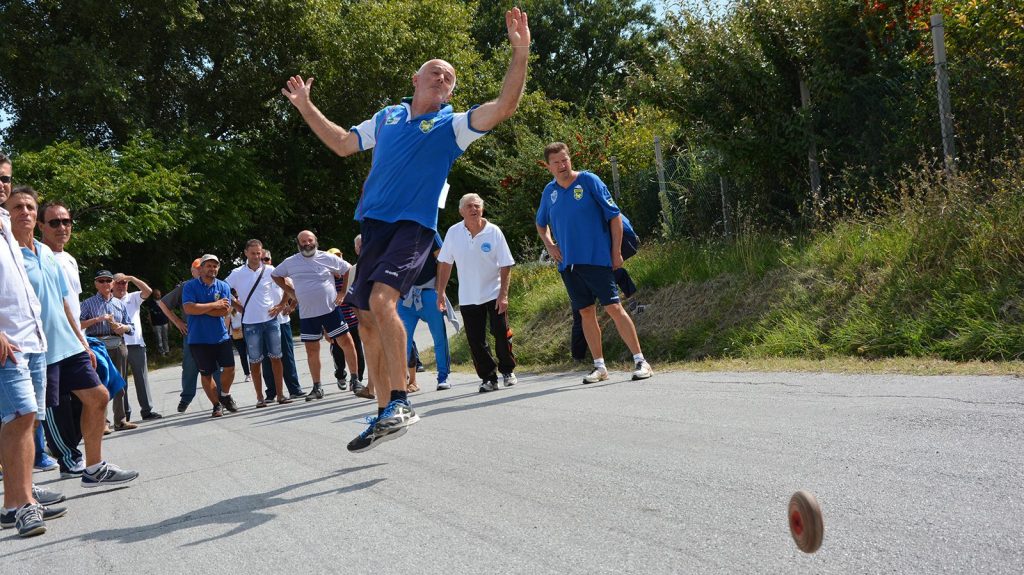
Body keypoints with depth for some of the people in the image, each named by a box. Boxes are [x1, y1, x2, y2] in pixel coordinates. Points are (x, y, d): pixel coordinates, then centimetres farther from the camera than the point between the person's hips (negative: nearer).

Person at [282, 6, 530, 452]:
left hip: (413, 226, -6)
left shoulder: (451, 126, 4)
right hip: (373, 224, 6)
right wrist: (305, 107, 30)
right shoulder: (388, 117, 18)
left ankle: (400, 403, -23)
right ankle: (384, 415, 16)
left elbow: (505, 105, -9)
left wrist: (520, 53, -19)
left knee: (381, 299, -28)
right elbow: (342, 143, 31)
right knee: (367, 319, 5)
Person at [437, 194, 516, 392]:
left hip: (494, 293, -2)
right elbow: (444, 263, 4)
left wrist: (503, 294, -15)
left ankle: (508, 371, 20)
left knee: (502, 334, -2)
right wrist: (440, 293, 2)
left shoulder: (494, 232, -10)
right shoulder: (453, 232, -5)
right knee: (476, 340, 1)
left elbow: (506, 265, -8)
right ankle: (488, 378, 11)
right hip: (468, 297, 2)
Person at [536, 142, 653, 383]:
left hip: (597, 259, -5)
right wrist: (549, 245, 9)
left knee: (614, 308, -9)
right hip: (568, 263, 5)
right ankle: (599, 367, 16)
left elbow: (615, 216, -5)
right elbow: (541, 224, 27)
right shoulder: (549, 192, 9)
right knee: (586, 313, 8)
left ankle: (640, 361, -4)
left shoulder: (589, 181, -6)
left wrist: (616, 252, -7)